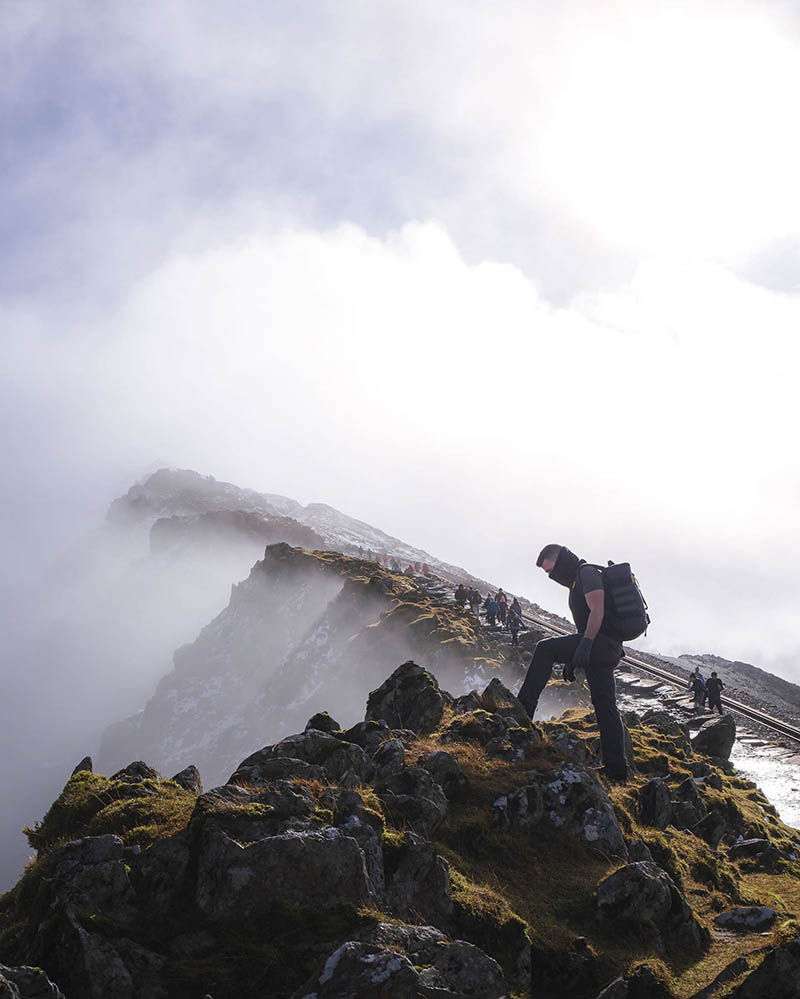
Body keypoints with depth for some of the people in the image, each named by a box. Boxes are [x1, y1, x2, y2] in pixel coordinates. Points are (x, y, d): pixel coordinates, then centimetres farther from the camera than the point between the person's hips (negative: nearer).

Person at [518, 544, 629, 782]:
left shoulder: (587, 573, -3)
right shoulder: (577, 581, 29)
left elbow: (597, 611, -17)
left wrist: (584, 644, -27)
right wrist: (571, 660, 28)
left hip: (601, 643, -10)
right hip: (608, 651, 10)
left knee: (545, 648, -16)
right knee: (605, 706, 7)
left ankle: (523, 709, -22)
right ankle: (616, 767, 6)